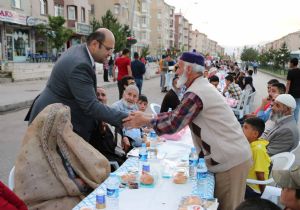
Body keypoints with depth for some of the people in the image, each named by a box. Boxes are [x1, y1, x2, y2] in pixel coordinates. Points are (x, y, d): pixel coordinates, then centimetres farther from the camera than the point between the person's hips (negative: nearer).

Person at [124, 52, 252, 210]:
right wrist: (146, 116, 8)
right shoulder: (202, 87, 11)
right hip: (232, 156, 9)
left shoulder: (196, 93, -22)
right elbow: (177, 114, 13)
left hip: (231, 160, -9)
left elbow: (172, 124, -21)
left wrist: (145, 121, -6)